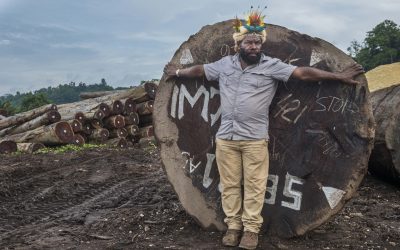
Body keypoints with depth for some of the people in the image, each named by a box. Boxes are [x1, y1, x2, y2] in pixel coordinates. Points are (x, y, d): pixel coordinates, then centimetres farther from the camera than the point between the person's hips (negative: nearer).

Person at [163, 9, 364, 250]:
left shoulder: (272, 66, -2)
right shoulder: (225, 64, 8)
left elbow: (304, 73, -5)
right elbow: (199, 70, 23)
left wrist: (338, 76, -7)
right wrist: (177, 72, 34)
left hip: (255, 139, -3)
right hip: (225, 137, 3)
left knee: (254, 186, 2)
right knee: (230, 184, 8)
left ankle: (251, 229, 14)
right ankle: (234, 226, 19)